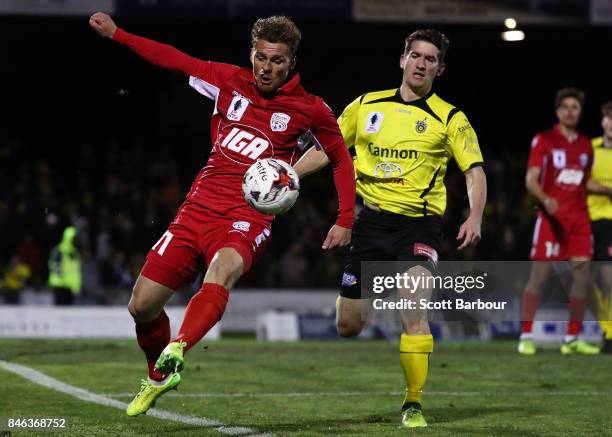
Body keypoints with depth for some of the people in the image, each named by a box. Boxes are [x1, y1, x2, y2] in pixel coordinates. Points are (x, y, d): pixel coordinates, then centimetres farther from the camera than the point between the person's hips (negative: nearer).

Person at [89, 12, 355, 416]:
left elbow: (341, 158, 13)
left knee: (223, 270, -40)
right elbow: (173, 59, 17)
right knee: (142, 306, 3)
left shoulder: (309, 109, 1)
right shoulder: (229, 81, 8)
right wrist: (116, 33, 14)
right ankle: (158, 377, 32)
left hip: (248, 219, -4)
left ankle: (176, 353, -59)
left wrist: (345, 221, 6)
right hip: (198, 210, 4)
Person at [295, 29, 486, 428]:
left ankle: (413, 406, -12)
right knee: (347, 326, 3)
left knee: (413, 310, -24)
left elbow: (475, 171, -3)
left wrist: (475, 218, -20)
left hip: (419, 223, -3)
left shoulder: (450, 119, 1)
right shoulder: (367, 106, 9)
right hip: (372, 220, 3)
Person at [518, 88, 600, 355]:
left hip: (580, 218, 5)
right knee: (539, 275, -7)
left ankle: (572, 339, 6)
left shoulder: (586, 145, 15)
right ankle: (526, 337, -1)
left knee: (583, 275, -2)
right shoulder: (543, 140, 0)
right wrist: (545, 200, -23)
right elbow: (531, 180, -7)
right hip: (551, 217, -5)